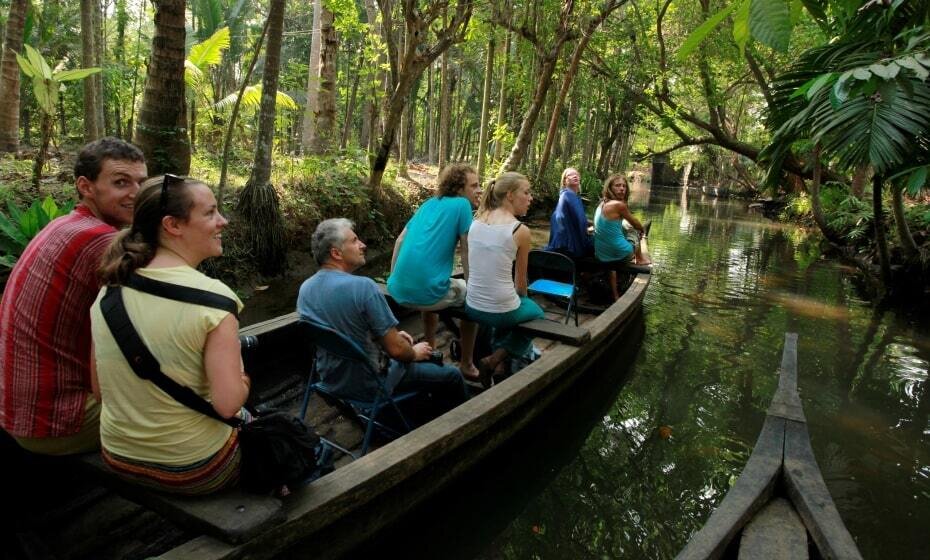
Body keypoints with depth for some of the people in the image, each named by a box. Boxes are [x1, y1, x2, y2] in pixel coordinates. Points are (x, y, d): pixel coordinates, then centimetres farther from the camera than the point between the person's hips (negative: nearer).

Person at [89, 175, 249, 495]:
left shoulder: (110, 290, -4)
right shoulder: (212, 297, -24)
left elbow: (101, 390, 3)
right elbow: (228, 403, -26)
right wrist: (242, 382, -5)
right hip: (194, 470, -6)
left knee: (243, 417, 30)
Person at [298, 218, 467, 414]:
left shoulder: (304, 289, -4)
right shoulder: (363, 287, -28)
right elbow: (396, 350, -25)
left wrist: (391, 335, 11)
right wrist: (415, 352, -3)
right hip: (368, 386, -8)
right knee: (451, 376, 10)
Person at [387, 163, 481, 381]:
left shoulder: (429, 203, 18)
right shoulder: (461, 205, 0)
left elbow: (400, 240, 19)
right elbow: (467, 252, -1)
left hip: (398, 289, 7)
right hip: (427, 290, -7)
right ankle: (466, 365, 25)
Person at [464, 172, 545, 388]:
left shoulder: (477, 221, 2)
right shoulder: (520, 231, -13)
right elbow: (520, 283, -2)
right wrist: (521, 298, 21)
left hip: (472, 307, 5)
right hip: (501, 311, -5)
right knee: (536, 314, 28)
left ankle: (497, 358, 37)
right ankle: (495, 360, 15)